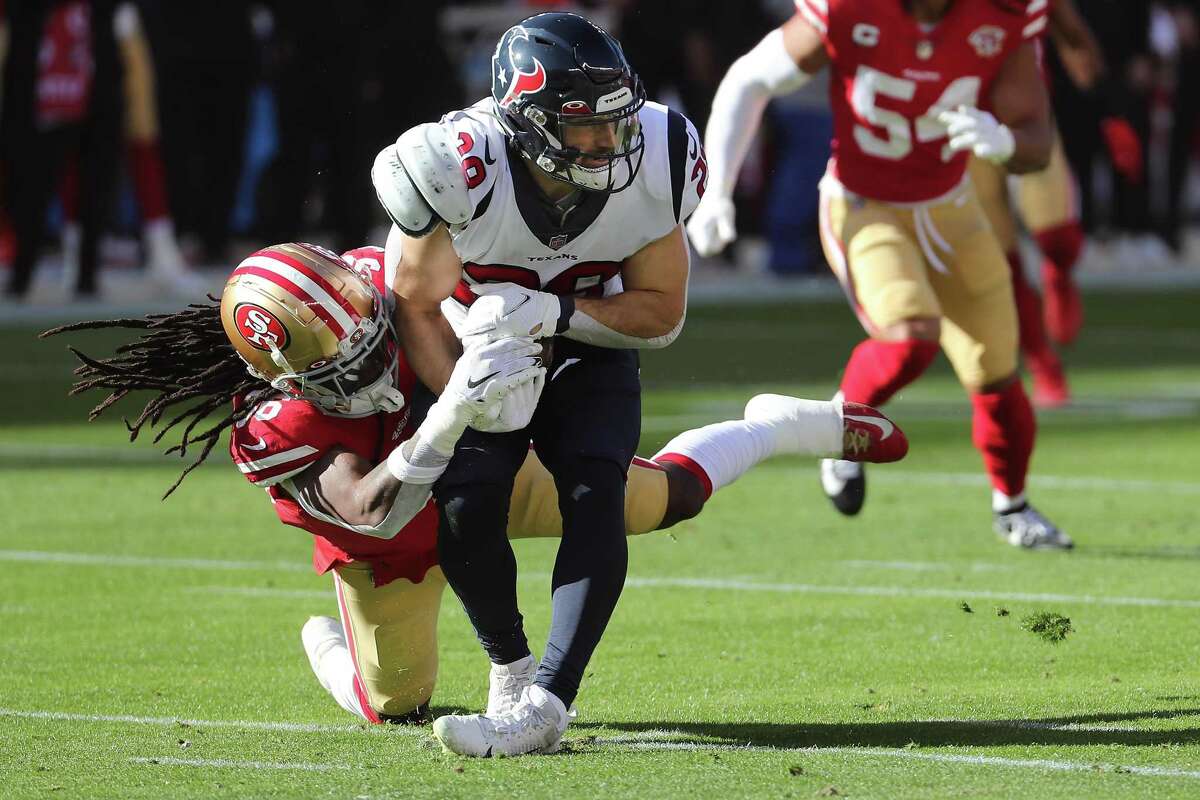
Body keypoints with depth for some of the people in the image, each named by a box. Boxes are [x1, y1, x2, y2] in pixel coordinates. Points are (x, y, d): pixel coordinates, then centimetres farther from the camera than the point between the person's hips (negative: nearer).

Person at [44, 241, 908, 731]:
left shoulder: (379, 287, -35)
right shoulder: (275, 431, -41)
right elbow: (370, 509, -54)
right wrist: (449, 416, -66)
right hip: (391, 553, -2)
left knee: (663, 496, 5)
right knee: (398, 708, 10)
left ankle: (781, 427, 34)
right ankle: (331, 646, 44)